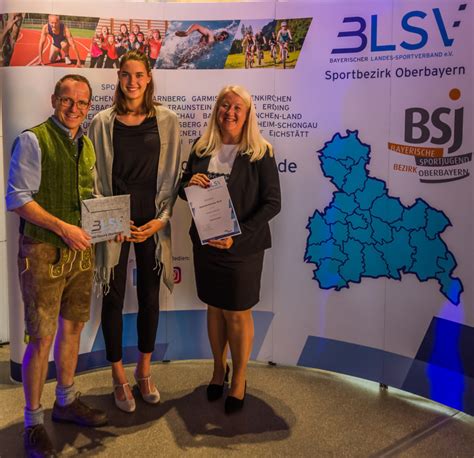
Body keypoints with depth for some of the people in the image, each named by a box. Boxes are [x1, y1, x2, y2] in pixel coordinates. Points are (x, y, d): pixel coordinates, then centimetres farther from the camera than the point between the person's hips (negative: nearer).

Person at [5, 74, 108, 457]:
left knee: (73, 328, 17)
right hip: (44, 250, -7)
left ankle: (66, 401, 35)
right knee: (42, 338, -1)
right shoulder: (33, 140, -8)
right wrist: (63, 227, -19)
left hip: (81, 249, 7)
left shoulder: (87, 146, 13)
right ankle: (33, 420, 17)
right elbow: (18, 198, -13)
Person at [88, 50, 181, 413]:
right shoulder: (103, 122, 0)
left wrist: (161, 219, -7)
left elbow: (172, 175, 3)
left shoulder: (166, 121, 1)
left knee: (150, 297, 10)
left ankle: (144, 370, 30)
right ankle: (119, 376, 24)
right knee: (114, 297, 6)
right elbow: (95, 178, 2)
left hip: (153, 222, 1)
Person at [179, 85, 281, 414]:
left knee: (238, 313, 7)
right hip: (206, 243, 4)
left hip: (243, 247, -4)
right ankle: (219, 368, 37)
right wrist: (189, 184, -12)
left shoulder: (260, 153, -9)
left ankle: (239, 380, 27)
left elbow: (272, 203, -12)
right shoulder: (202, 149, 4)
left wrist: (238, 237, -21)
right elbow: (183, 190, 13)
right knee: (214, 307, 16)